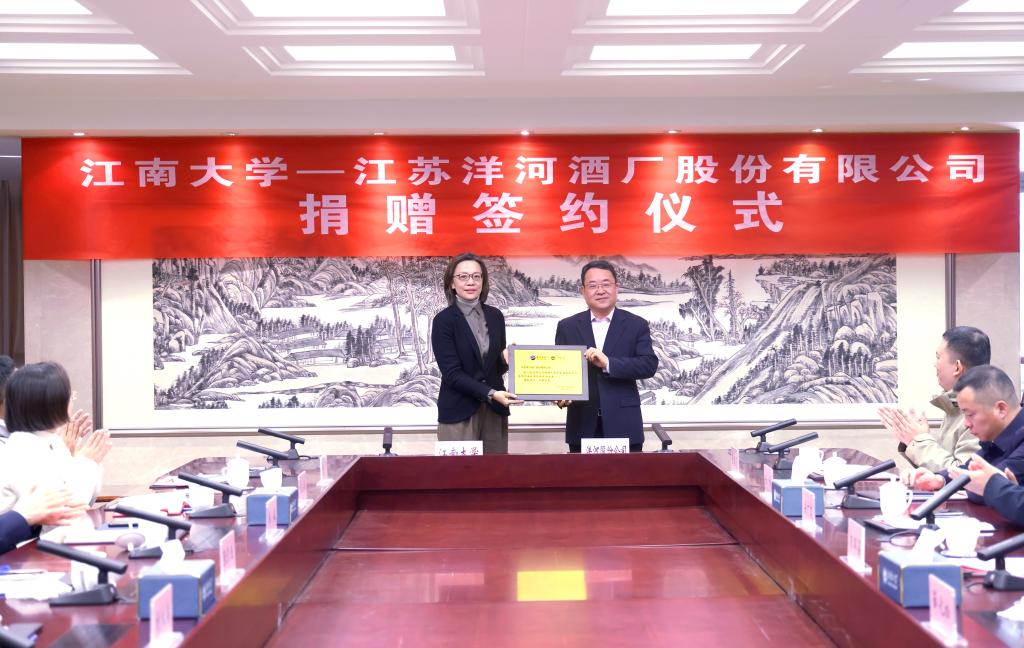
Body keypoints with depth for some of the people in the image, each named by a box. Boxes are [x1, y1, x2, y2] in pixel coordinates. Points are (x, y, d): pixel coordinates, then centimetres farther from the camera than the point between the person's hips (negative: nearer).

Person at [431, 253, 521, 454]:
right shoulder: (443, 320, -7)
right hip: (459, 412, -4)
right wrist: (490, 394, -22)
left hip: (495, 410, 4)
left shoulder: (495, 316, 7)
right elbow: (452, 373, -12)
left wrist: (507, 359, -9)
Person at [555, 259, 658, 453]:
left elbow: (650, 365, -7)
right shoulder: (567, 327, 9)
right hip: (583, 425, 1)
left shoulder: (636, 325, 4)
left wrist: (608, 363, -19)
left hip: (623, 425, -1)